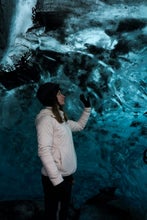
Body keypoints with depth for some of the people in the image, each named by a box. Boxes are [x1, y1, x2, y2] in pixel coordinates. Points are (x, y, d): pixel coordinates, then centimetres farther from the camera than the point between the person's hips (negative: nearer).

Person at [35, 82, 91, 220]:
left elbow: (79, 125, 29)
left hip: (66, 174, 9)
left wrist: (87, 108, 20)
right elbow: (44, 151, -25)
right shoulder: (46, 119, -17)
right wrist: (57, 180, -29)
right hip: (55, 178, -9)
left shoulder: (61, 118, 10)